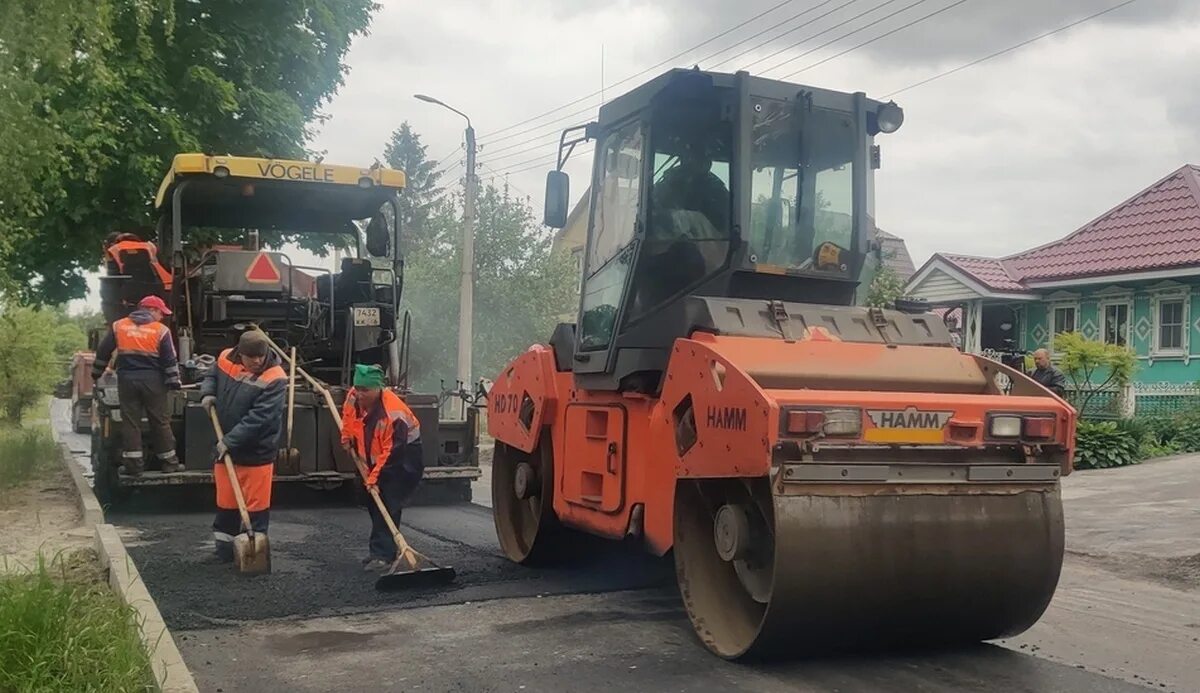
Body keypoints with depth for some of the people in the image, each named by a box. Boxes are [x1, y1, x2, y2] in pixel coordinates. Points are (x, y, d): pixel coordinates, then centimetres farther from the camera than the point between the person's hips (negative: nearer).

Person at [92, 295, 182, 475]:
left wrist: (96, 373, 25)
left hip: (127, 380, 2)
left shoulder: (118, 326, 7)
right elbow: (170, 360, -4)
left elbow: (103, 352, 13)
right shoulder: (161, 330, -2)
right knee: (160, 422, 5)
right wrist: (174, 383, 1)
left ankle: (133, 464, 4)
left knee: (130, 422, 5)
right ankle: (169, 462, 10)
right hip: (152, 381, -2)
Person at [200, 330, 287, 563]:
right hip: (225, 447, 5)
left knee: (256, 503, 3)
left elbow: (258, 419, -25)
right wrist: (207, 393, -3)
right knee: (226, 500, 18)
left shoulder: (274, 379, -21)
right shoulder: (225, 359, -4)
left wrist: (230, 441, -25)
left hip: (257, 451, -5)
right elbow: (211, 376, 19)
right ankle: (223, 542, 33)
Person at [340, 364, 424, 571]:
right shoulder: (353, 397, -13)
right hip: (373, 457, 8)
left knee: (388, 503, -17)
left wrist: (375, 477, -29)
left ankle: (383, 554, -15)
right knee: (373, 503, 12)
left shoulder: (393, 413, -35)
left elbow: (391, 451, -31)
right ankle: (379, 549, 24)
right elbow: (348, 415, 13)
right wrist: (347, 437, 8)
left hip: (402, 455, -8)